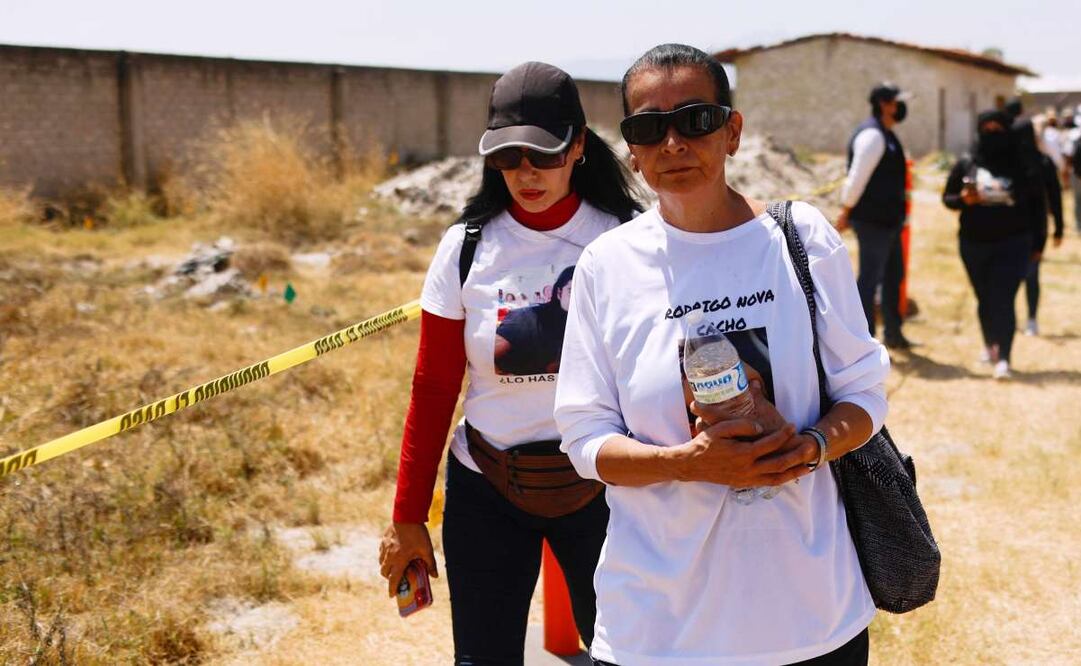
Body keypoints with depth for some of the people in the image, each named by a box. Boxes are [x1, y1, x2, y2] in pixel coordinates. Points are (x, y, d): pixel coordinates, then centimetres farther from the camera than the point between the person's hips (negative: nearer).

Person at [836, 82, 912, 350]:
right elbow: (857, 176, -20)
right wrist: (846, 212, -18)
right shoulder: (872, 135, -17)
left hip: (888, 219, 11)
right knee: (870, 278, -5)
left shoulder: (886, 135, 16)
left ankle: (893, 333, 30)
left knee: (893, 275, 18)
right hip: (872, 220, -11)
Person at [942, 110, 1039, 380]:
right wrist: (963, 199, -14)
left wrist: (1035, 241, 2)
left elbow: (1035, 202, 3)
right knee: (985, 299, 15)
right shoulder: (966, 164, 2)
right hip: (974, 245, 3)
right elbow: (947, 197, 8)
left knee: (1003, 299, -11)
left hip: (1012, 243, -3)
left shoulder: (1020, 166, -3)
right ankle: (990, 345, 36)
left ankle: (1003, 358, -14)